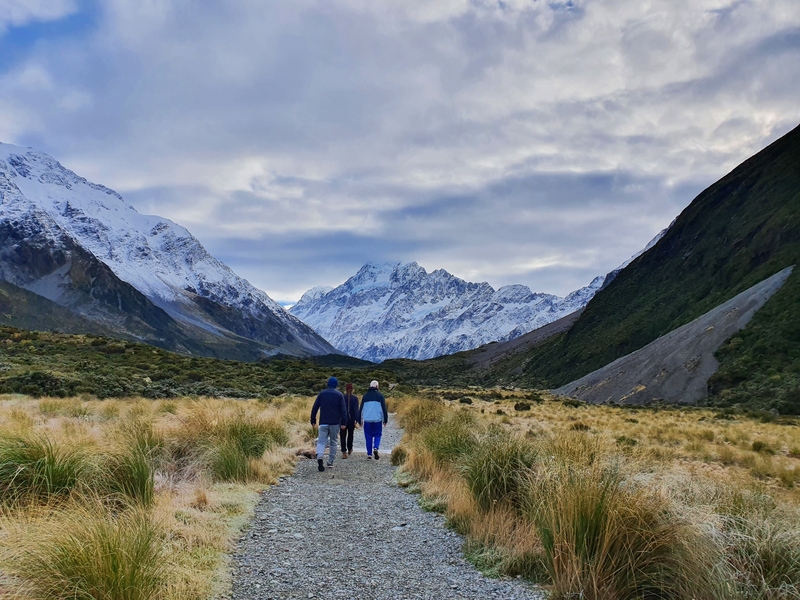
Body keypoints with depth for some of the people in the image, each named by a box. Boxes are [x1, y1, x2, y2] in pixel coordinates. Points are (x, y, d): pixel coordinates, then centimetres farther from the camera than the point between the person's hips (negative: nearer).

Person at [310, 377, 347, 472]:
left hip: (323, 422, 1)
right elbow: (343, 410, -5)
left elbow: (314, 408, 5)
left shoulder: (322, 393, 6)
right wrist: (344, 423, -4)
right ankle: (330, 462, 12)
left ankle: (320, 456, -28)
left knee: (321, 441, -1)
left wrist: (313, 420, 11)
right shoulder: (339, 395, 1)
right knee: (333, 442, 11)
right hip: (335, 423, -1)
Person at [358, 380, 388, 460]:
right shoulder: (380, 395, 0)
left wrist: (360, 420, 14)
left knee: (368, 436, 9)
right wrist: (385, 419, 5)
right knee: (377, 435, 10)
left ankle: (369, 454, 9)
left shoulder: (365, 396, 7)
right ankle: (376, 448, -14)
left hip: (367, 420, 2)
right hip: (377, 419, -2)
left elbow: (361, 409, 9)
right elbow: (384, 408, -2)